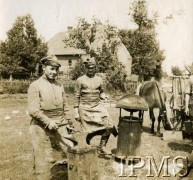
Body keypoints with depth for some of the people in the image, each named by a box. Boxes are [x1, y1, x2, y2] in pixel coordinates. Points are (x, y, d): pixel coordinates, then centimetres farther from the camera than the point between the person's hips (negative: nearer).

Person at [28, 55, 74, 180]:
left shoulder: (60, 85, 10)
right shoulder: (35, 86, -7)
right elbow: (33, 110, -14)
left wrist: (68, 123, 12)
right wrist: (48, 121, -21)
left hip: (60, 127, 5)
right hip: (42, 129, -5)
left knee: (68, 153, 7)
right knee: (45, 160, 5)